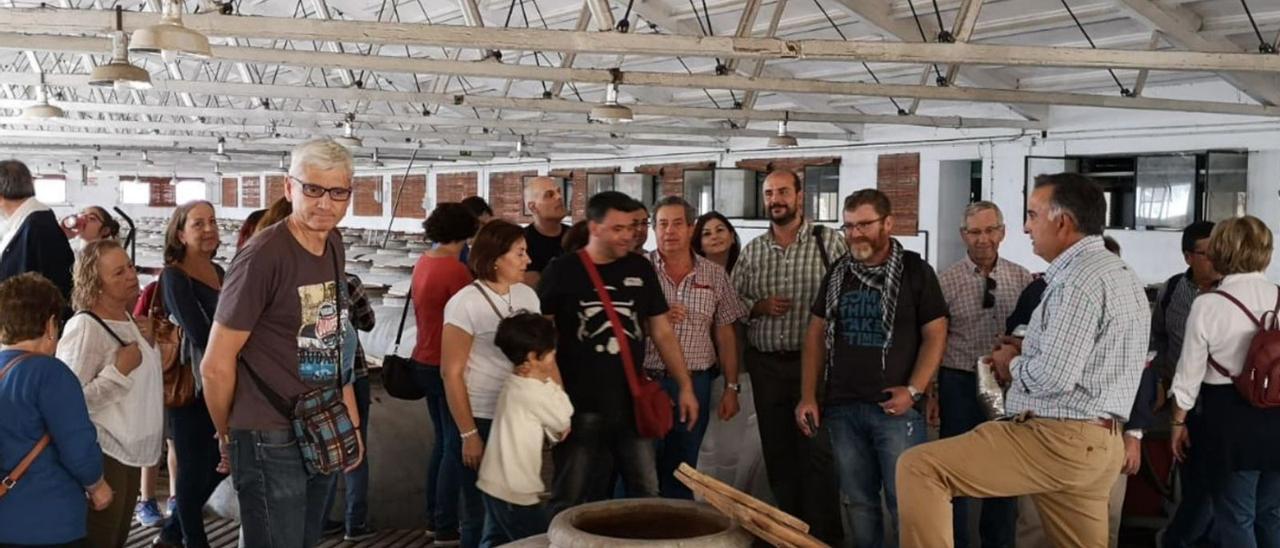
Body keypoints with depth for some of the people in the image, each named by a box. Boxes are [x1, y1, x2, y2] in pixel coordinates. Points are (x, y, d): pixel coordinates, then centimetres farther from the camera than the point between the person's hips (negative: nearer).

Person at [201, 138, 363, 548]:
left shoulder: (334, 246, 7)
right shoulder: (264, 255, -18)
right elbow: (216, 365, -15)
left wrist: (352, 424, 13)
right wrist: (228, 437, -2)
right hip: (271, 439, -8)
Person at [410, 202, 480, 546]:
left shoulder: (423, 263, 7)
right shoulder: (455, 271, -19)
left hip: (425, 362, 9)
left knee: (442, 442, 18)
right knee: (456, 447, 0)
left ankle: (435, 518, 25)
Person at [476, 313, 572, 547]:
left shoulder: (515, 384, 8)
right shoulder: (533, 392, -22)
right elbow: (565, 419, -6)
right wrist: (554, 378, -4)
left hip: (495, 484, 9)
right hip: (514, 491, -9)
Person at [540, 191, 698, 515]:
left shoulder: (640, 269, 6)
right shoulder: (562, 271, -6)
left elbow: (662, 332, 11)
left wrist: (685, 386, 7)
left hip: (632, 403, 4)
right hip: (580, 406, -3)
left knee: (647, 495, 8)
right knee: (572, 502, 5)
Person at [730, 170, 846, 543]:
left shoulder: (828, 242, -2)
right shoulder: (752, 251, 10)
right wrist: (759, 307, -7)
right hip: (765, 365, 4)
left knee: (817, 452, -6)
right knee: (776, 452, 10)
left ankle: (823, 536, 5)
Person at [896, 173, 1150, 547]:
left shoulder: (1080, 278, -16)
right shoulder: (1118, 274, 17)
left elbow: (1054, 377, -24)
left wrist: (1013, 364, -4)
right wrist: (1028, 353, 12)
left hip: (1060, 439, -10)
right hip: (1097, 442, 10)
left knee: (918, 468, -14)